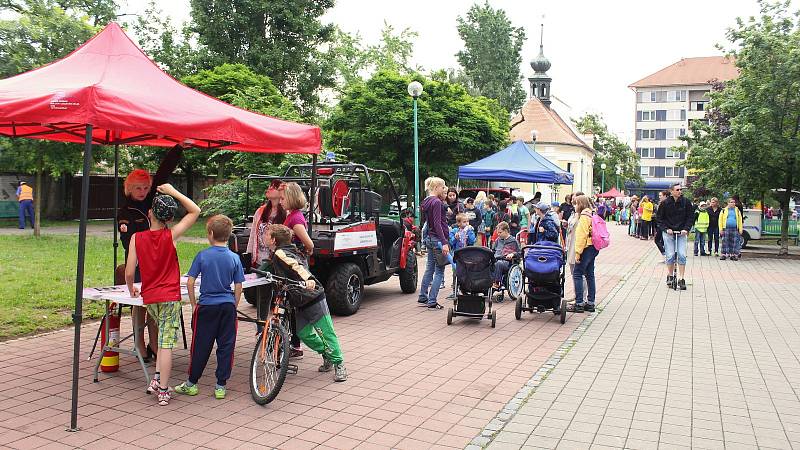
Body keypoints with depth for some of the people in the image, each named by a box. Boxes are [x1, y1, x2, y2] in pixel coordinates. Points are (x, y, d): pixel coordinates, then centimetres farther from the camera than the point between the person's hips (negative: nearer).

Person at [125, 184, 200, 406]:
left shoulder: (137, 238, -3)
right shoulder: (171, 235, -8)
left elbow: (129, 272, -4)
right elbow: (195, 211, 0)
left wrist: (131, 288, 16)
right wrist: (173, 192, -1)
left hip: (149, 298, 3)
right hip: (170, 297, -3)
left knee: (164, 335, 25)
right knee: (167, 343, 0)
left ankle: (157, 379, 18)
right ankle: (163, 391, 3)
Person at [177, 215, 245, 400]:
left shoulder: (202, 256, -6)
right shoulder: (234, 258, -2)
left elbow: (190, 283, -5)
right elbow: (238, 287, 2)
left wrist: (194, 305, 6)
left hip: (206, 306, -1)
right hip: (228, 307, 1)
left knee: (200, 346, 9)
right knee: (226, 346, 7)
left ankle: (192, 383, 21)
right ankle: (221, 386, 12)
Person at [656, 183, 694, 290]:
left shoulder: (686, 202, 0)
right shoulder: (665, 203, -4)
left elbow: (691, 217, 6)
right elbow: (659, 218, 3)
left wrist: (686, 229, -7)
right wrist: (666, 229, -9)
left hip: (681, 233, 1)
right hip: (668, 233, -1)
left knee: (682, 255, -8)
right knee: (670, 255, -4)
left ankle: (681, 279, -1)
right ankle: (669, 276, 17)